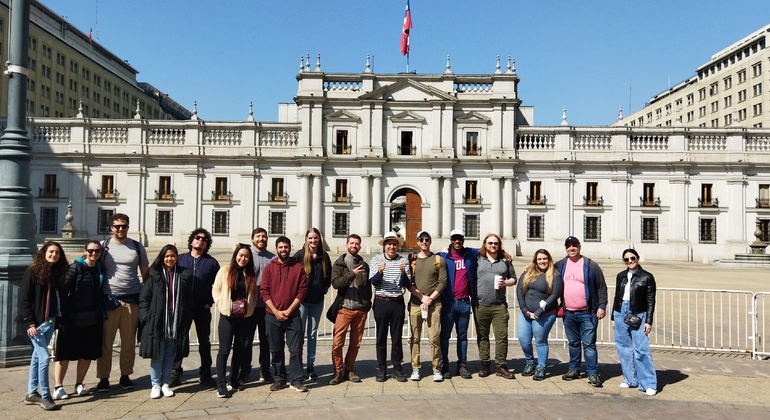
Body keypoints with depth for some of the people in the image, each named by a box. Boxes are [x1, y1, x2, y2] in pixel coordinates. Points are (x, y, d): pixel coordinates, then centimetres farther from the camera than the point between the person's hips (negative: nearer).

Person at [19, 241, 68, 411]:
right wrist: (30, 322, -17)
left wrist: (59, 319, 8)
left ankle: (31, 394, 21)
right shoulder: (32, 272, -9)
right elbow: (24, 299, -12)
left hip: (50, 321, 7)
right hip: (36, 322, -6)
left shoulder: (56, 273, 10)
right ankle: (45, 396, -1)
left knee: (37, 356, 13)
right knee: (44, 356, -8)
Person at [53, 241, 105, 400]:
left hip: (93, 318, 5)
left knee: (88, 352, 10)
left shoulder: (100, 269, 7)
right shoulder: (76, 267, -9)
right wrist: (63, 314, -16)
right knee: (66, 352, 3)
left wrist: (101, 313, 7)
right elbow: (64, 291, -12)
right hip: (74, 318, -5)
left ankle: (79, 385, 23)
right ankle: (58, 387, 13)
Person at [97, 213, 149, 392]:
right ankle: (103, 378, 14)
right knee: (106, 341, 3)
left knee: (129, 341, 9)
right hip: (109, 299, -1)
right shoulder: (104, 246, 3)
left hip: (132, 299, 1)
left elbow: (146, 273, 11)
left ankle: (125, 375, 21)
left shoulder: (137, 247, 7)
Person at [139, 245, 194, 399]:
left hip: (177, 323, 2)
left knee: (170, 354, 10)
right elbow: (144, 298, -1)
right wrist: (147, 318, -9)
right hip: (157, 322, -2)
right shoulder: (154, 275, -1)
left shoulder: (184, 275, 3)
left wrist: (187, 320, -1)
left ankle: (165, 383, 23)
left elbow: (189, 301, 4)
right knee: (157, 355, 5)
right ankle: (155, 384, 18)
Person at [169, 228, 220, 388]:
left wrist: (210, 302, -5)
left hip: (203, 308, 1)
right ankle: (175, 373, 13)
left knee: (204, 340, 8)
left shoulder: (211, 262, 4)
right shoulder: (180, 259, 5)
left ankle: (205, 374, 17)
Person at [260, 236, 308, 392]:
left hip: (293, 316, -1)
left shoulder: (299, 267, 2)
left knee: (296, 349, -3)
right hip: (272, 316, 1)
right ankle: (281, 379, 20)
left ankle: (296, 380, 7)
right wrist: (276, 312, -10)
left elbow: (302, 291, -2)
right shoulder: (269, 268, 4)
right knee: (276, 350, 8)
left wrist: (288, 311, -9)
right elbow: (264, 291, -1)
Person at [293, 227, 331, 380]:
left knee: (313, 334, 10)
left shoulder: (324, 256, 4)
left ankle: (311, 366, 18)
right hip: (302, 300, -3)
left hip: (318, 300, 3)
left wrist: (325, 288, 2)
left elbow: (329, 276, 14)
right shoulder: (299, 255, -7)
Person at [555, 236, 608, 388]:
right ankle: (574, 370, 26)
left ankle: (593, 374, 6)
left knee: (589, 344, -1)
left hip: (587, 313, -4)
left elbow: (602, 287, -3)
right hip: (568, 313, 4)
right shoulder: (560, 265, 7)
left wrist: (601, 306, -9)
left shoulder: (590, 265, -4)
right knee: (573, 343, 15)